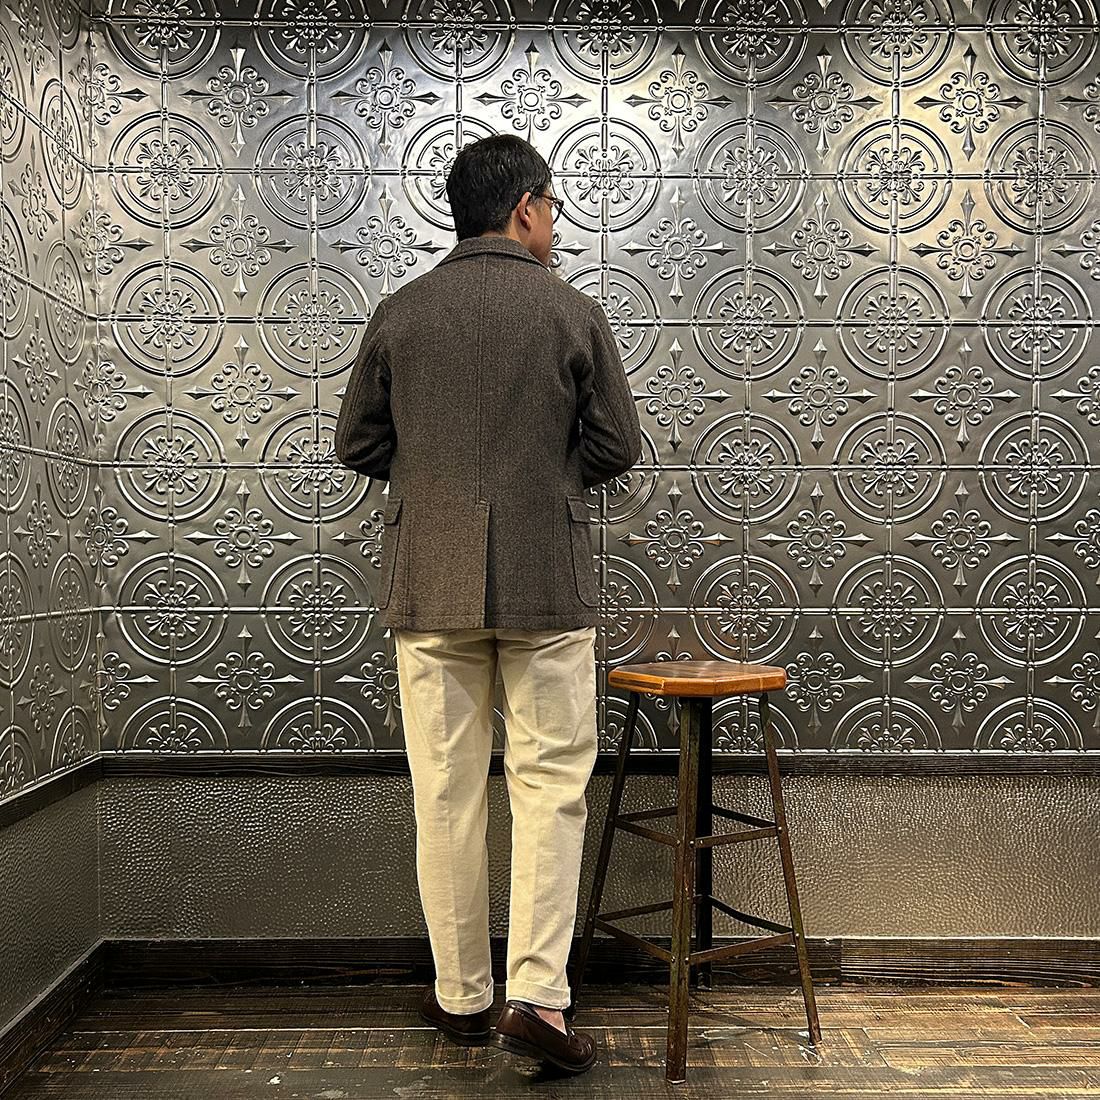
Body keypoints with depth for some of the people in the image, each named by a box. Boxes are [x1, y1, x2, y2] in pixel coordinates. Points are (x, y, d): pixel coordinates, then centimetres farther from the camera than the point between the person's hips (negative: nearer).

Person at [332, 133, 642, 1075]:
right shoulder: (573, 313, -2)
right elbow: (617, 448, 1)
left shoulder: (400, 314, 3)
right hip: (546, 582, -2)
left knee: (447, 792, 9)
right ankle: (537, 995, 1)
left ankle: (462, 997, 20)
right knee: (550, 784, 6)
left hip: (430, 584, 2)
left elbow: (358, 447, 7)